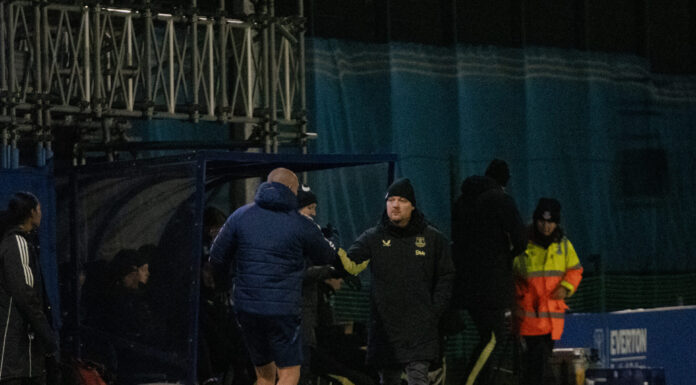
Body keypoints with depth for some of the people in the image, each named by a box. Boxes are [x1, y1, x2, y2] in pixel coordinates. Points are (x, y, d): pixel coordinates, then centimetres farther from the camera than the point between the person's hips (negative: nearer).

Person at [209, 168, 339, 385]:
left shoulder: (240, 216, 5)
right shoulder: (300, 225, -4)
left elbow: (217, 258, 8)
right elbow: (326, 257, 11)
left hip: (245, 308, 4)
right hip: (282, 308, -4)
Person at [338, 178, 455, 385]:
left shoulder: (432, 238, 5)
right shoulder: (374, 237, 4)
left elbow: (445, 276, 10)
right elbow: (351, 265, -10)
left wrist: (435, 311, 0)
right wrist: (335, 252, -33)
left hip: (420, 327, -2)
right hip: (384, 325, 2)